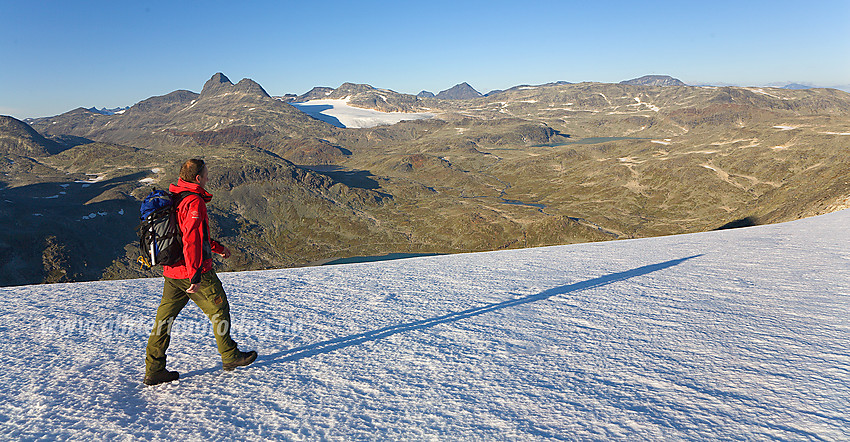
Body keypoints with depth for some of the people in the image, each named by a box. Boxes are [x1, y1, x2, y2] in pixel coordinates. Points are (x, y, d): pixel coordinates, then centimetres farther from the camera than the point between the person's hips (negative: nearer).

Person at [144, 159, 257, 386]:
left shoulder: (173, 199, 12)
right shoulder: (194, 202, -19)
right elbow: (192, 240, -27)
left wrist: (217, 247, 30)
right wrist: (195, 274, -27)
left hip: (171, 270, 9)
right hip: (194, 272, -9)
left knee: (165, 318, 11)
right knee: (219, 310, 8)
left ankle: (154, 369, 15)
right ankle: (230, 356, 22)